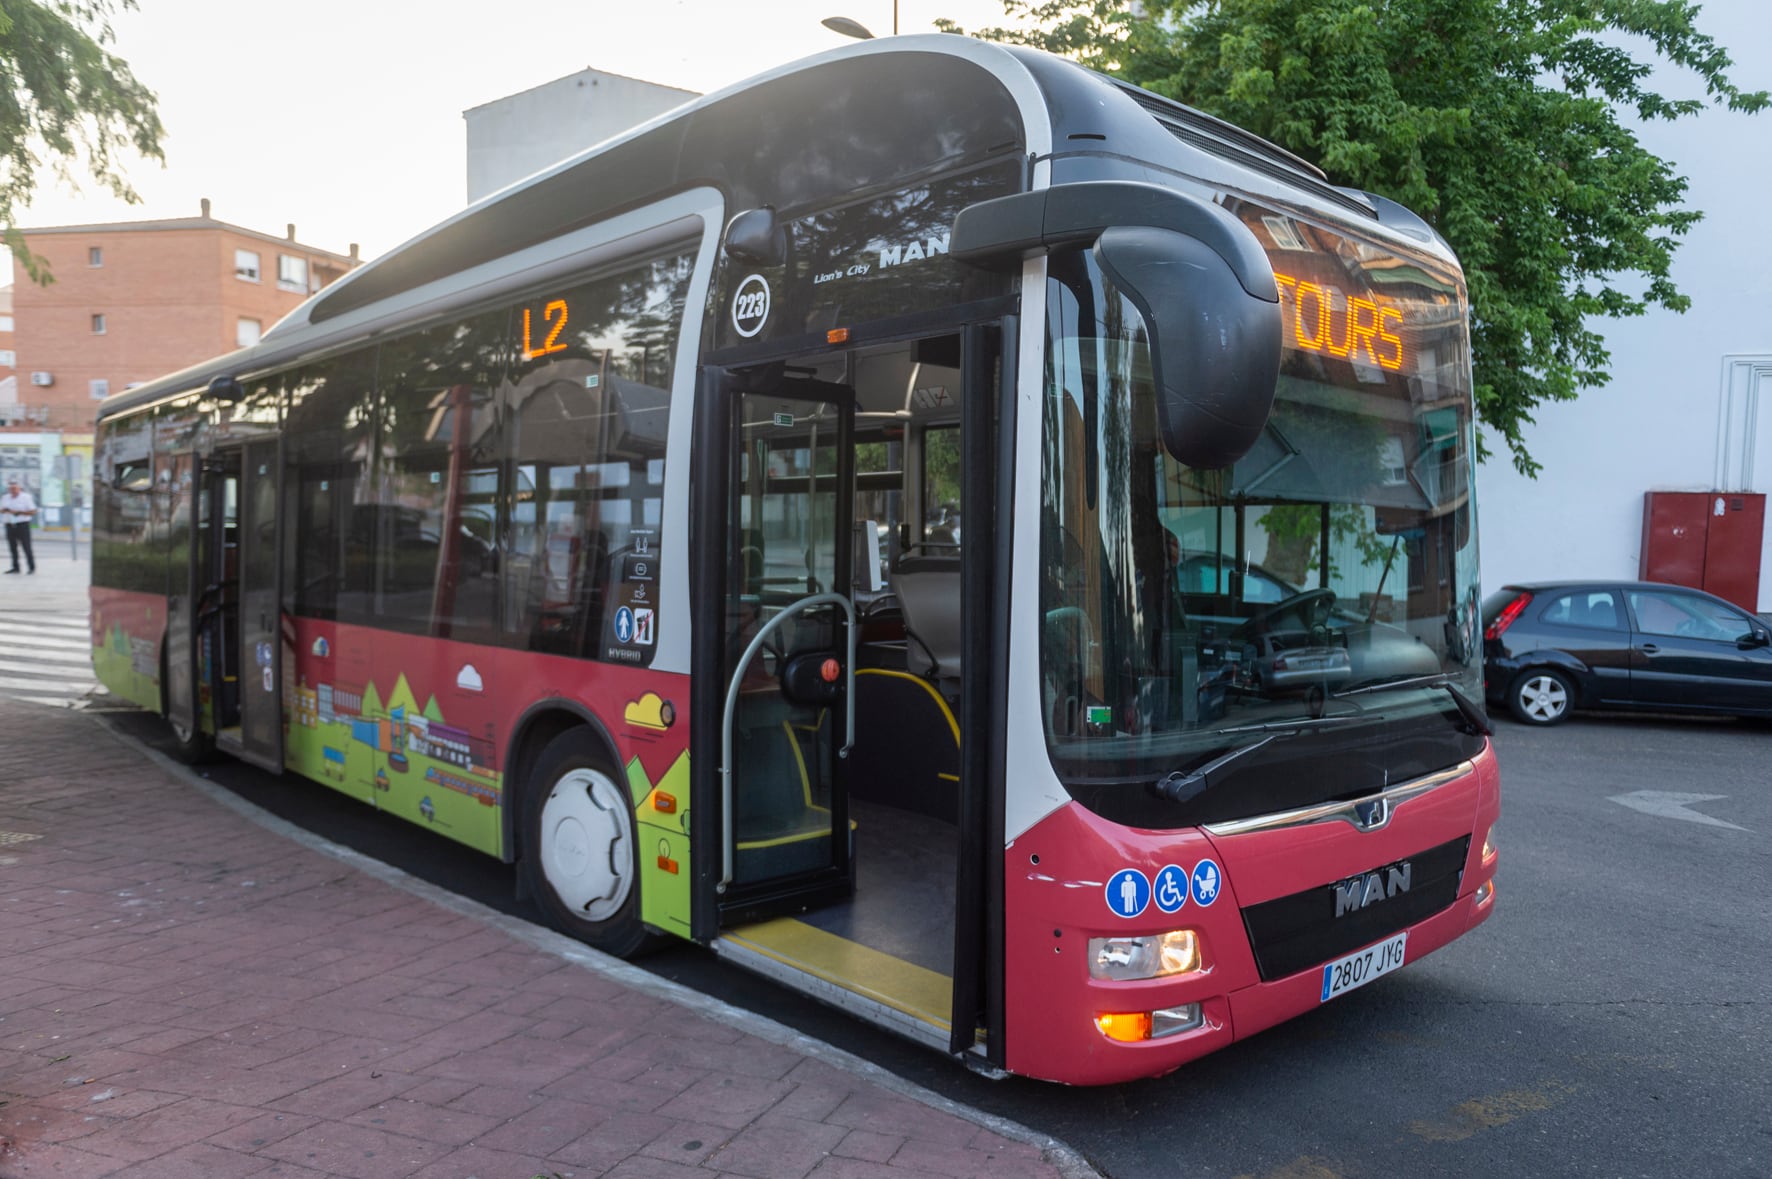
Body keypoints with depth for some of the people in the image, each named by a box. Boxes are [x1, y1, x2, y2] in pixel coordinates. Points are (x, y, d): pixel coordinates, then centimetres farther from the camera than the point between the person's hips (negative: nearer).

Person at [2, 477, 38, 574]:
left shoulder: (26, 497, -4)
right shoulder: (5, 498, 11)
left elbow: (33, 512, -8)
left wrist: (19, 512, -16)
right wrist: (4, 510, -5)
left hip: (23, 525, -5)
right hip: (10, 525, 5)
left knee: (26, 547, -6)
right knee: (13, 547, 9)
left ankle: (32, 567, 0)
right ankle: (15, 567, 16)